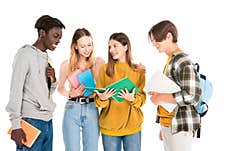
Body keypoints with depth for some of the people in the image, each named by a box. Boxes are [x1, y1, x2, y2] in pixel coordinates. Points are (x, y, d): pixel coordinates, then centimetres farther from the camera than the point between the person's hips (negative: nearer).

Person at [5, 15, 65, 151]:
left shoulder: (46, 57, 16)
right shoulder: (26, 53, -5)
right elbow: (16, 91, -10)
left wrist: (53, 80, -1)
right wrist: (16, 125, -14)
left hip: (48, 121, 7)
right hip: (31, 121, -7)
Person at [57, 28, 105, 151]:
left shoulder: (98, 62, 2)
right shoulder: (67, 65, 2)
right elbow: (60, 88, 13)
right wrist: (70, 94, -5)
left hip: (92, 109, 0)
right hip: (72, 109, 0)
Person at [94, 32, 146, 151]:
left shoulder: (138, 71, 3)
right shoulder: (104, 69, 2)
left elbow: (142, 98, 1)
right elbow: (98, 101, 3)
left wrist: (133, 99, -20)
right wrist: (102, 98, -19)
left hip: (132, 125, 0)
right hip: (109, 126, 0)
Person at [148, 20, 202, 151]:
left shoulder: (182, 61, -13)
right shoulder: (170, 60, 14)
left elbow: (192, 96, -22)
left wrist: (161, 97, -17)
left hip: (180, 126, -8)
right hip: (168, 124, 8)